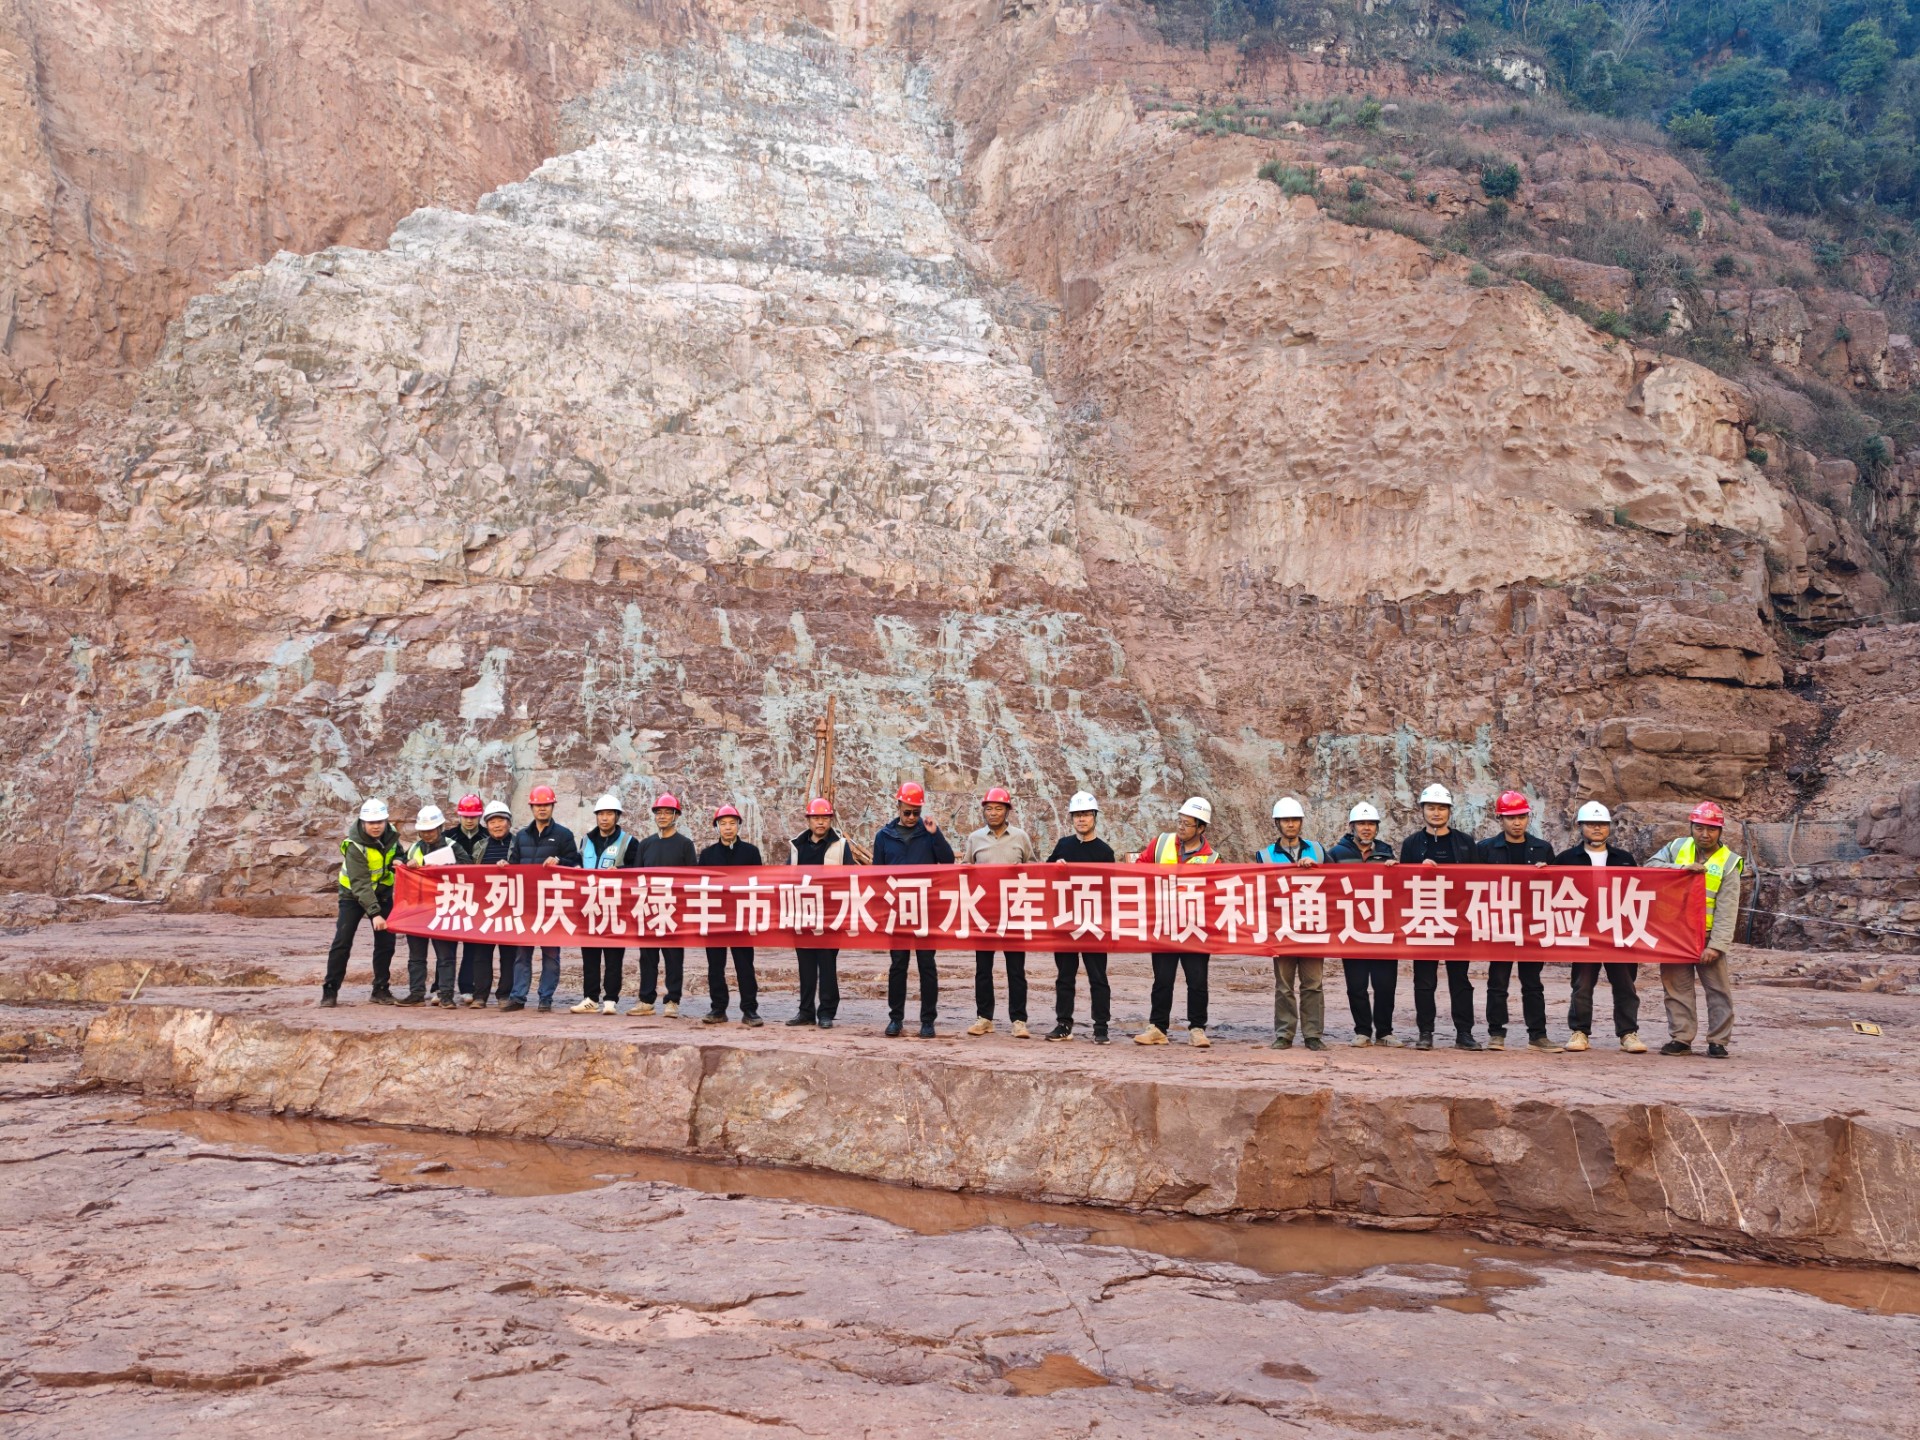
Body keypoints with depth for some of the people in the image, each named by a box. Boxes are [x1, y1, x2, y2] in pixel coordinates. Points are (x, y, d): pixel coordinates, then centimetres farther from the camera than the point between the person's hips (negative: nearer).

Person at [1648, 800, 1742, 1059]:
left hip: (1707, 937, -2)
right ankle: (1681, 1038, 13)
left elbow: (1726, 911, -8)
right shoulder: (1677, 848, 5)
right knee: (1677, 987, 6)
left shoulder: (1728, 863, -4)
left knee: (1719, 989, 3)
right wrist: (1683, 868, -18)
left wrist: (1716, 945, -16)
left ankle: (1718, 1041, 13)